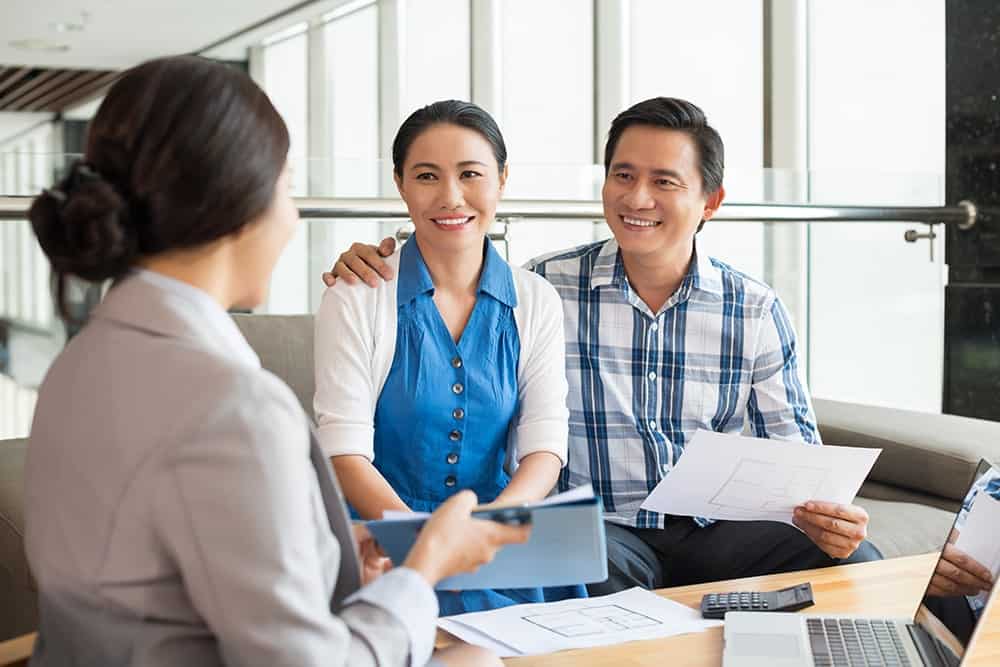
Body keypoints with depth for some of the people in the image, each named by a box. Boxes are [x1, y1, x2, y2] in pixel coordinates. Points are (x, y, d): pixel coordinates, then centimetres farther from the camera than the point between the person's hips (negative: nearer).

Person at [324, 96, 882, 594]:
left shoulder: (757, 312, 4)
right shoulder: (545, 287, -1)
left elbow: (794, 452, 7)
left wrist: (824, 513, -16)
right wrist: (372, 271, -11)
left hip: (712, 531, 3)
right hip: (596, 531, -3)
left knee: (858, 563, -20)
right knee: (603, 574, -37)